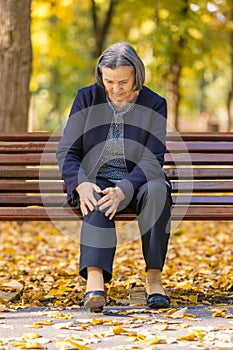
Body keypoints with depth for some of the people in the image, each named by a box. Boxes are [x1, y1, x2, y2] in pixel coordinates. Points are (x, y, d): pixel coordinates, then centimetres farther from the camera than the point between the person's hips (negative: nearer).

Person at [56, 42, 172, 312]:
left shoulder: (154, 105, -3)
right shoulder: (87, 99, 0)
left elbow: (152, 161, -11)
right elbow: (66, 152, -2)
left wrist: (122, 190, -30)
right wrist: (82, 185, -24)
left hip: (138, 182, 0)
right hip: (97, 181, 0)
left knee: (157, 189, -35)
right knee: (98, 202, -36)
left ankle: (153, 278, -31)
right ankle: (94, 280, -56)